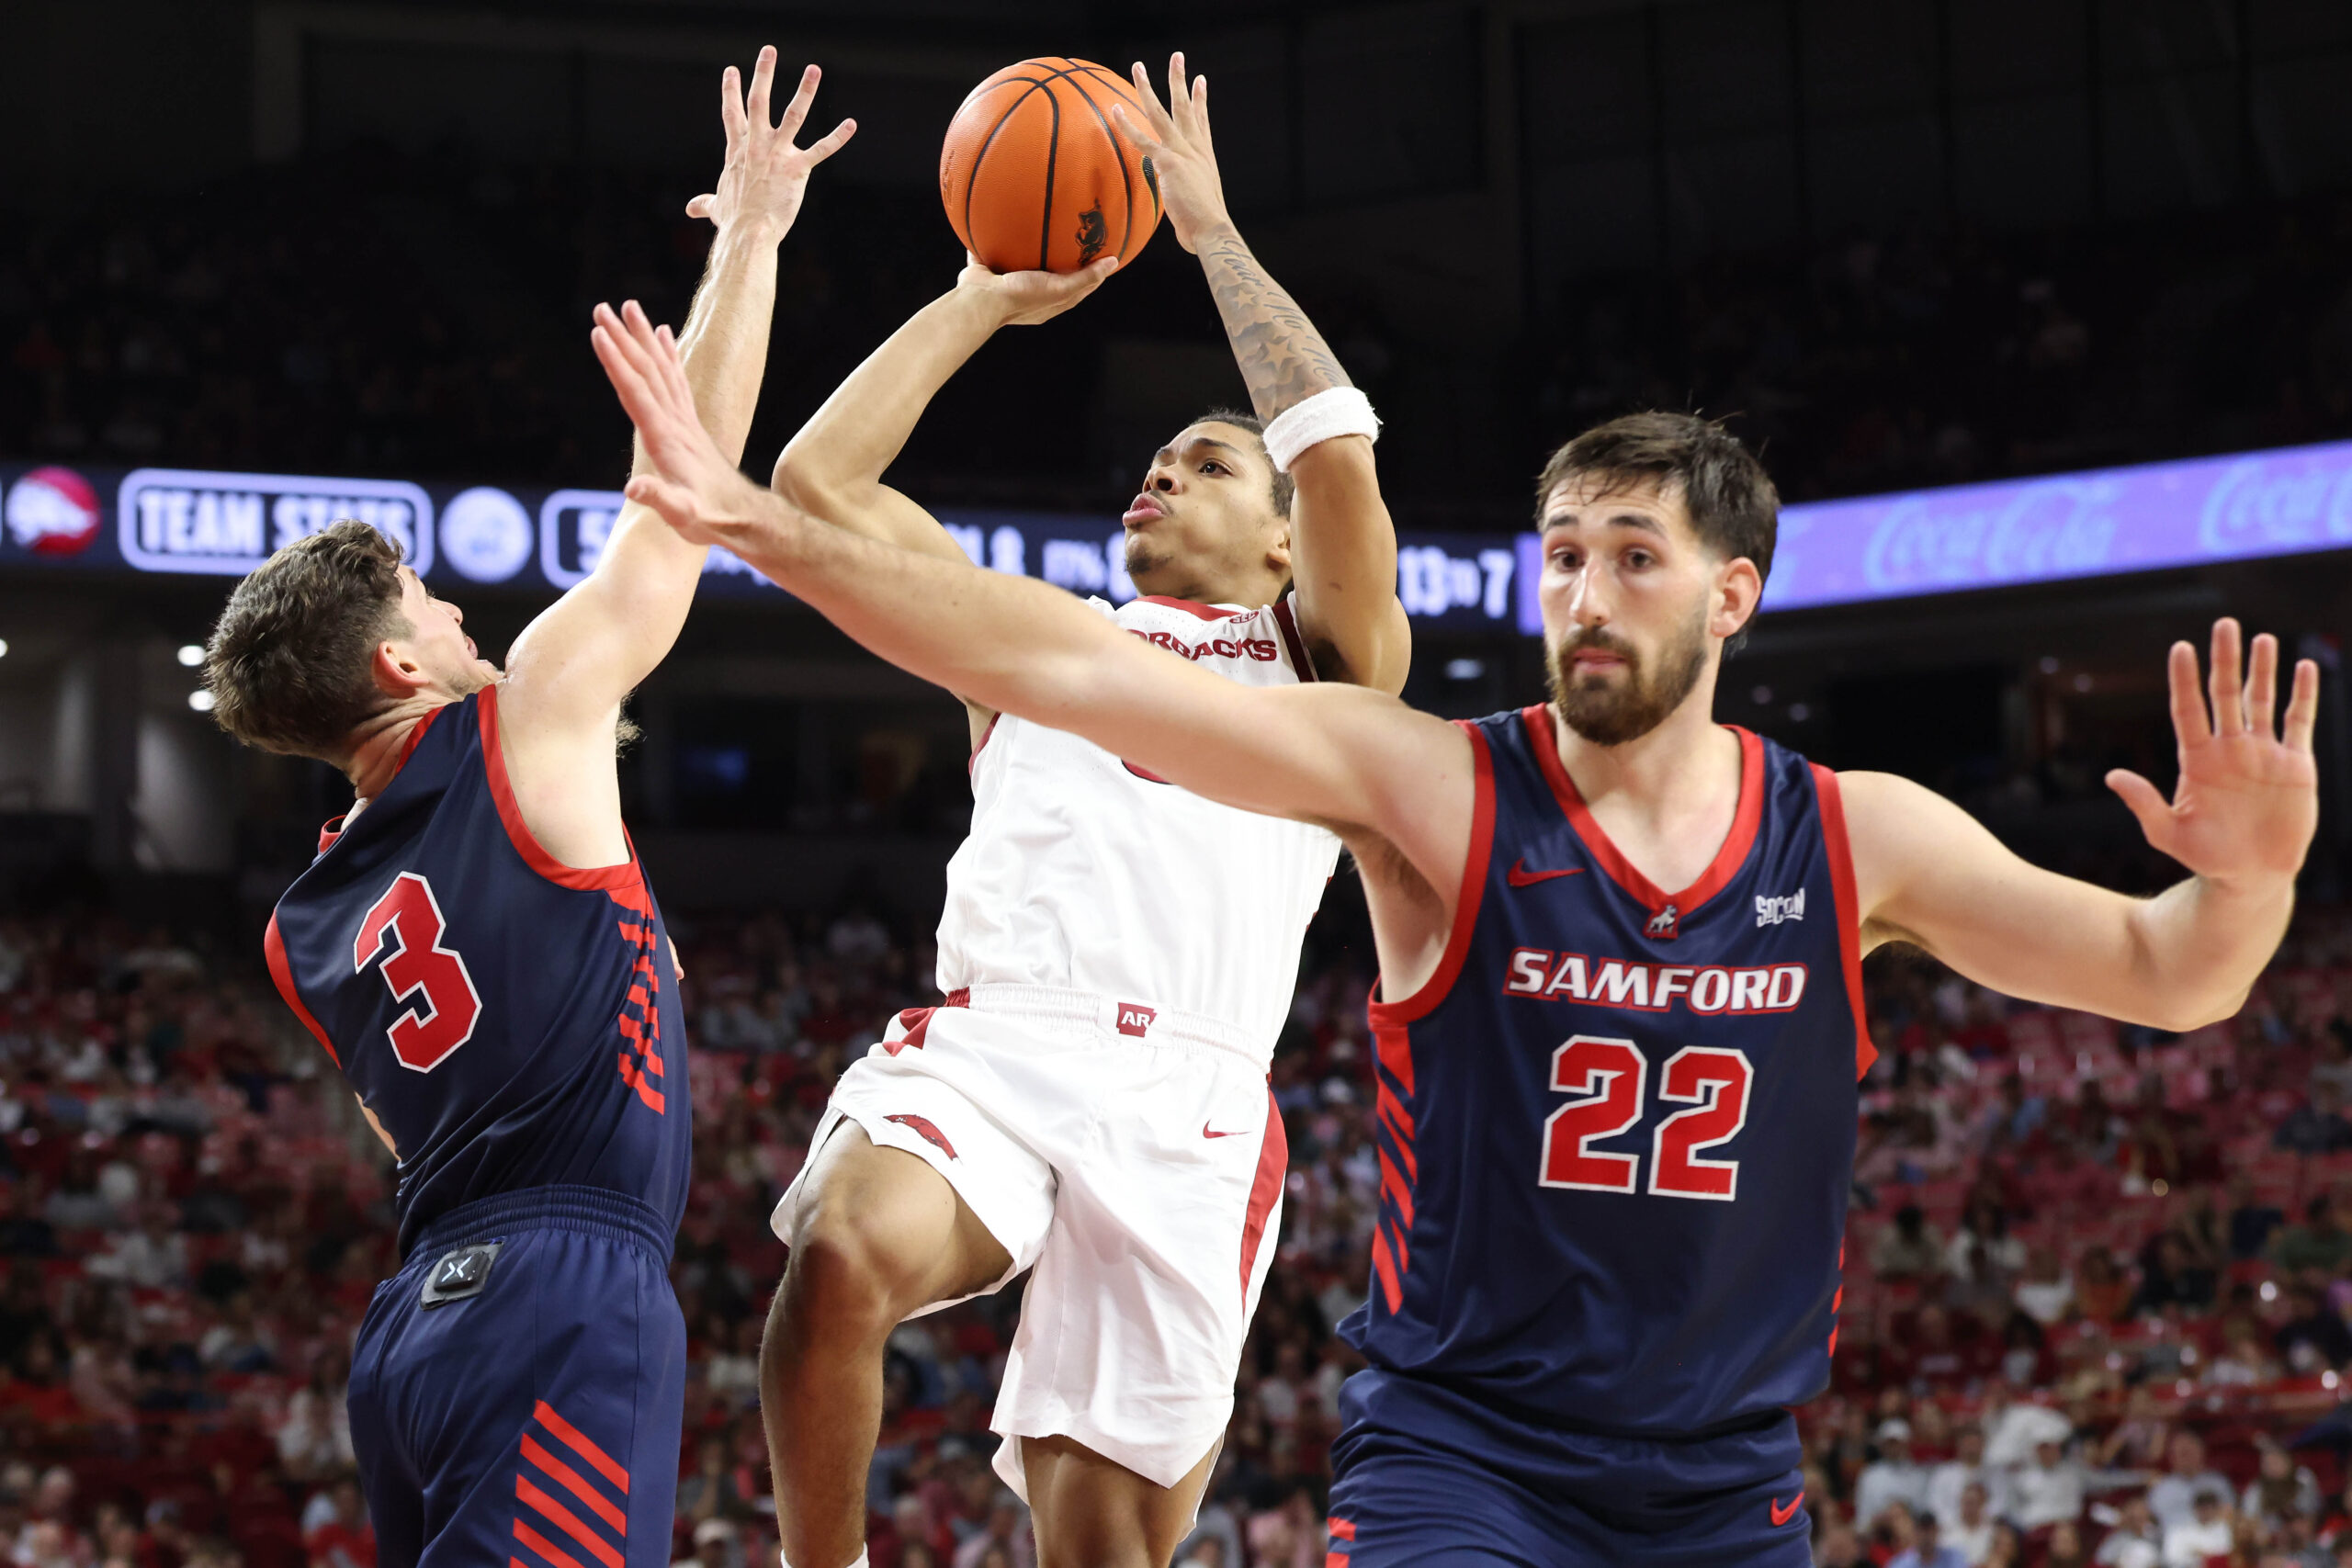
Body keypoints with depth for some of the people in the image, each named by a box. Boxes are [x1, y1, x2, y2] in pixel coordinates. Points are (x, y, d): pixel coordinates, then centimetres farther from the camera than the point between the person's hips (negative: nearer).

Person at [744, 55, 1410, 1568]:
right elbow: (819, 475, 26)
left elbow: (1334, 443, 2)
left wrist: (1213, 231, 14)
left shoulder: (1319, 662, 21)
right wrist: (984, 299, 29)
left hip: (1184, 1103, -2)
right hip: (983, 1048, 2)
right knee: (841, 1257, -33)